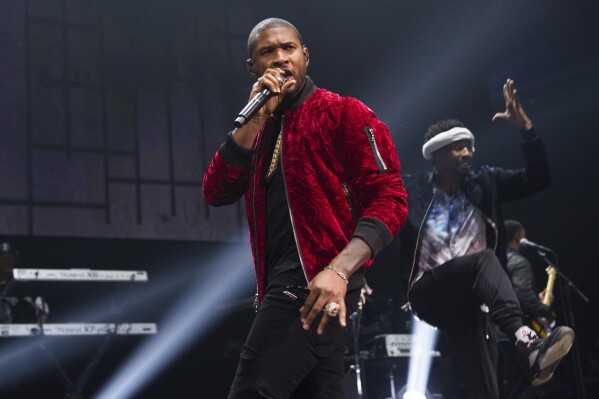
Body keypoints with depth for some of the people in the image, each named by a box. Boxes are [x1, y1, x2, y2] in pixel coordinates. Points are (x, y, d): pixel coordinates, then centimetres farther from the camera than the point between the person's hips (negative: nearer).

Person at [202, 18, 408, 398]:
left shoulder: (343, 113, 0)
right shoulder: (260, 129, 20)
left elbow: (389, 197, -9)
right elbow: (216, 192, 6)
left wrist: (339, 270, -22)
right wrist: (254, 119, -3)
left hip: (318, 281, -8)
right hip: (286, 282, 8)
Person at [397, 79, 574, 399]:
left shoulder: (484, 183, 10)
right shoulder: (411, 190, 2)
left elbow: (538, 179, 4)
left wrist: (525, 127, -6)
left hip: (468, 302, 4)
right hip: (430, 296, -4)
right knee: (484, 258, -33)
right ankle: (527, 342, -52)